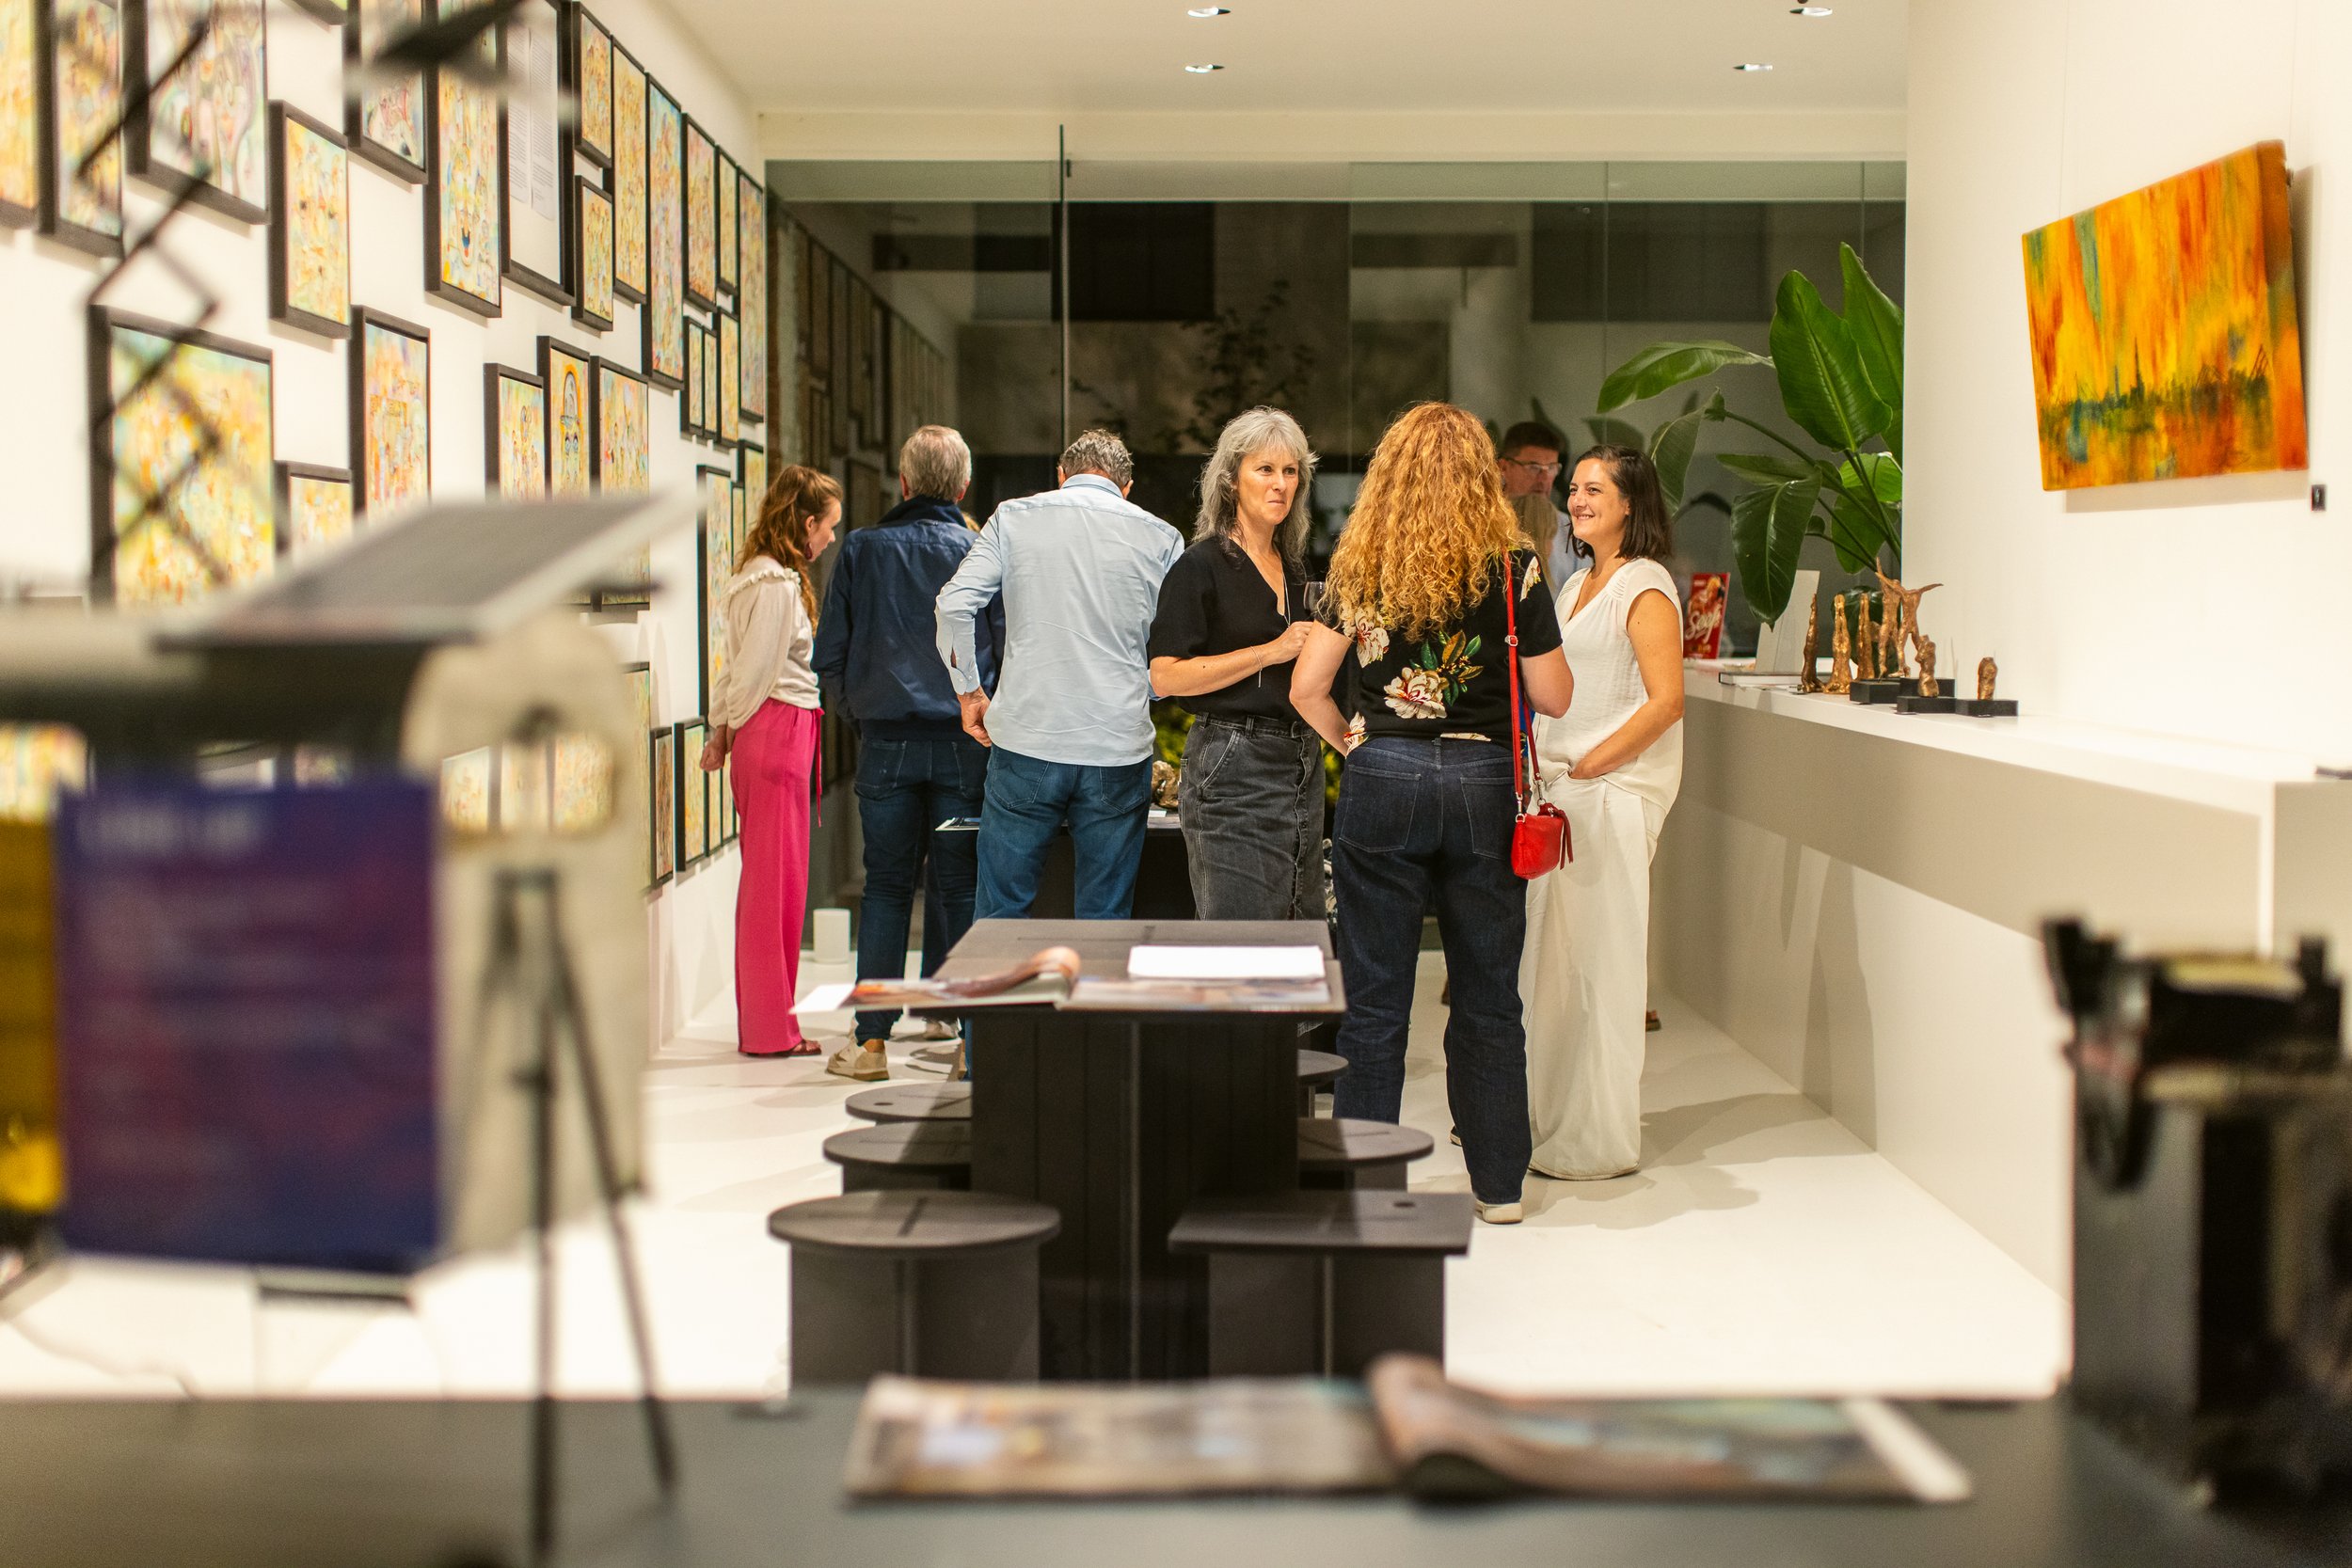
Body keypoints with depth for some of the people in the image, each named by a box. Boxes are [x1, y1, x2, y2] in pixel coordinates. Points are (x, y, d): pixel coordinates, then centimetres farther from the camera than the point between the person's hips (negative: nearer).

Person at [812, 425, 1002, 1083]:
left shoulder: (862, 550, 3)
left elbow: (830, 652, 4)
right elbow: (1010, 649, 2)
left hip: (886, 741, 1)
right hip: (964, 744, -1)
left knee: (886, 887, 4)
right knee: (959, 888, 6)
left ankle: (872, 1040, 1)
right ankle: (949, 1017, 6)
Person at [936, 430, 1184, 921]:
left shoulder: (1015, 518, 6)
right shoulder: (1160, 538, 7)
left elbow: (954, 605, -3)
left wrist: (969, 692, 9)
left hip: (1026, 740, 0)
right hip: (1118, 749, 1)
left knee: (1001, 914, 7)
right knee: (1106, 920, 8)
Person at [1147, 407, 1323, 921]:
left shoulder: (1293, 571, 16)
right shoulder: (1201, 566, -7)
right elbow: (1166, 677, -16)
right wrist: (1272, 651, -15)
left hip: (1303, 762, 8)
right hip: (1233, 768, -8)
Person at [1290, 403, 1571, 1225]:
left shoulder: (1360, 564, 0)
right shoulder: (1512, 566, -4)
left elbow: (1306, 687, -4)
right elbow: (1553, 697, -1)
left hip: (1382, 781, 0)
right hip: (1483, 786, 0)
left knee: (1374, 999, 7)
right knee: (1489, 995, 11)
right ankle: (1498, 1184, 19)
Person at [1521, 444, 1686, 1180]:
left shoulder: (1644, 589, -8)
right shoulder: (1576, 586, 18)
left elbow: (1665, 702, -15)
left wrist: (1585, 766, -15)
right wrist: (1540, 765, 9)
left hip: (1614, 790, -8)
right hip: (1557, 789, 8)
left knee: (1599, 962, -4)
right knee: (1548, 952, 10)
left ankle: (1599, 1140, 3)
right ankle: (1548, 1115, 19)